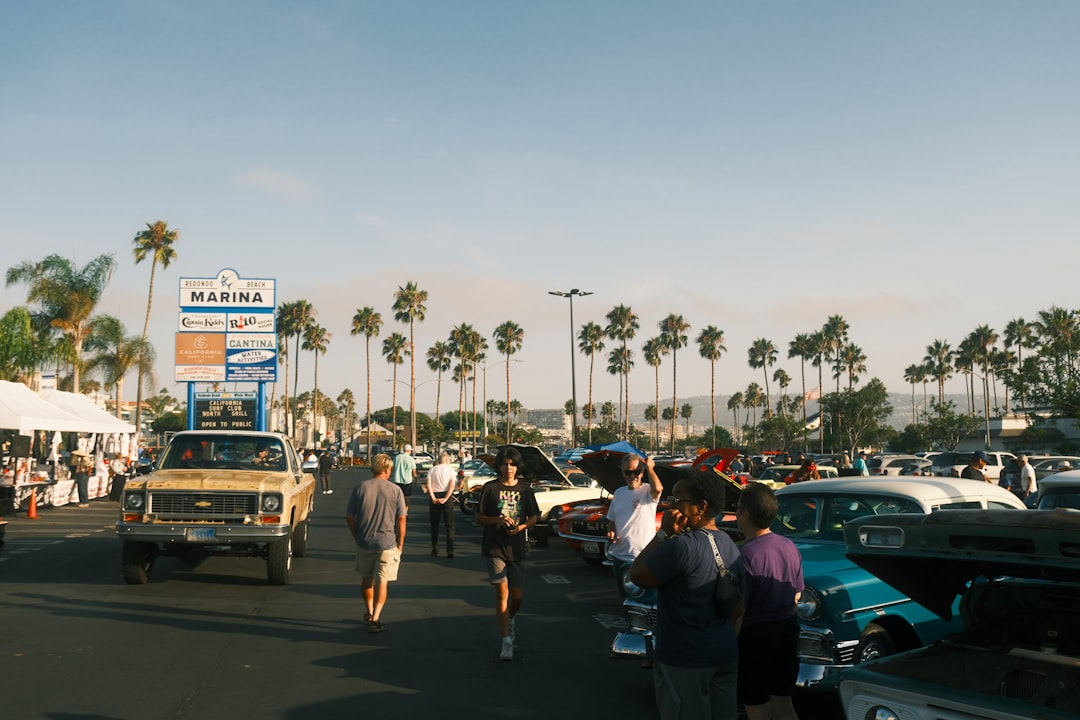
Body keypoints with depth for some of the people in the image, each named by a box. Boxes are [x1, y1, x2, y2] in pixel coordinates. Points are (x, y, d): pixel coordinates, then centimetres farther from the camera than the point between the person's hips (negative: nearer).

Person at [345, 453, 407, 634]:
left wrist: (357, 536, 12)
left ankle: (369, 613, 34)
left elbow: (349, 516, 0)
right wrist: (400, 543, 2)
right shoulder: (395, 490, -7)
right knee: (382, 581, 4)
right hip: (387, 542, -2)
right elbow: (401, 519, -7)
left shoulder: (360, 487, -2)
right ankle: (375, 619, -4)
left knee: (366, 579, 19)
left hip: (364, 542, 2)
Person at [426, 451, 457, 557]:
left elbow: (429, 485, -8)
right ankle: (450, 550, -6)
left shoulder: (432, 470, 5)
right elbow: (452, 486, -12)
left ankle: (435, 549, 15)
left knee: (434, 525, 14)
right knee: (449, 525, 2)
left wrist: (433, 498, -12)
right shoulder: (451, 470, 1)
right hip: (447, 496, -1)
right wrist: (445, 499, -15)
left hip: (435, 497, 1)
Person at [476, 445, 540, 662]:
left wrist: (521, 527, -9)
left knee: (518, 596, 6)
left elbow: (534, 517, 11)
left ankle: (509, 620, 39)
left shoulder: (524, 488, 6)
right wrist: (498, 520, -16)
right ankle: (506, 643, -3)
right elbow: (479, 518, 2)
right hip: (495, 548, -2)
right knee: (502, 592, -9)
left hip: (517, 548, 3)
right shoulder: (490, 488, -1)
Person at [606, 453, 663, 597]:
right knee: (624, 596, 18)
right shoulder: (619, 493, 11)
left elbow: (658, 488, -32)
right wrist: (610, 533, -1)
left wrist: (649, 467, -17)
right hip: (619, 556, 6)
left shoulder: (648, 491, -7)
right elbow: (611, 520, 20)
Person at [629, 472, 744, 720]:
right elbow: (738, 608, 13)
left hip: (683, 661, -8)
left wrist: (663, 533, -12)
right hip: (725, 656, 8)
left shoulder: (682, 546, -22)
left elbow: (637, 576, -13)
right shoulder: (730, 545, 5)